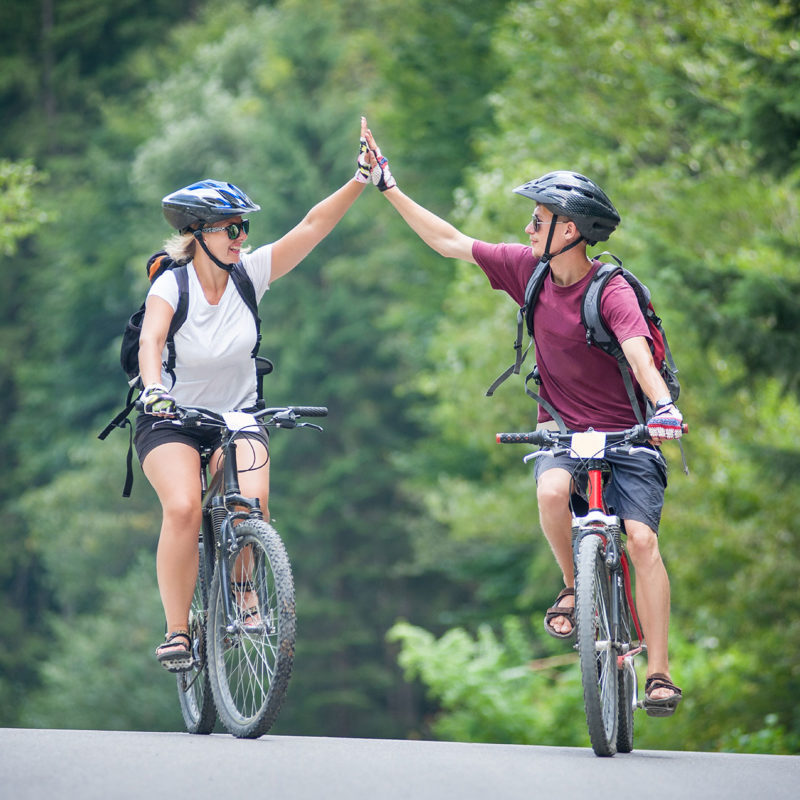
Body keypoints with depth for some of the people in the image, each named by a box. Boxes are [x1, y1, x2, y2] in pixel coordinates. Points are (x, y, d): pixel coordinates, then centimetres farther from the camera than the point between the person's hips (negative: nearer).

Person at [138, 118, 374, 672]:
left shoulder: (251, 273, -8)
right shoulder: (172, 286, -17)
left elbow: (314, 226, -14)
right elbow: (151, 339, -35)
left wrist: (362, 178, -24)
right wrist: (154, 389, -54)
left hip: (239, 417, 3)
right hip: (173, 419, -2)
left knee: (253, 501, -25)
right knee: (183, 508, -27)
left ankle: (245, 597, 2)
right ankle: (177, 631, -13)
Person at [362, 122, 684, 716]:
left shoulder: (612, 291, -18)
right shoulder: (528, 270, -2)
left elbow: (640, 355, -34)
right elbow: (449, 242, 7)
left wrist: (664, 406, -53)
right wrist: (390, 188, 7)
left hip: (625, 433, -4)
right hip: (564, 428, 4)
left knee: (642, 539, -19)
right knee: (552, 491, -30)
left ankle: (659, 672, -14)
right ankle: (576, 588, -4)